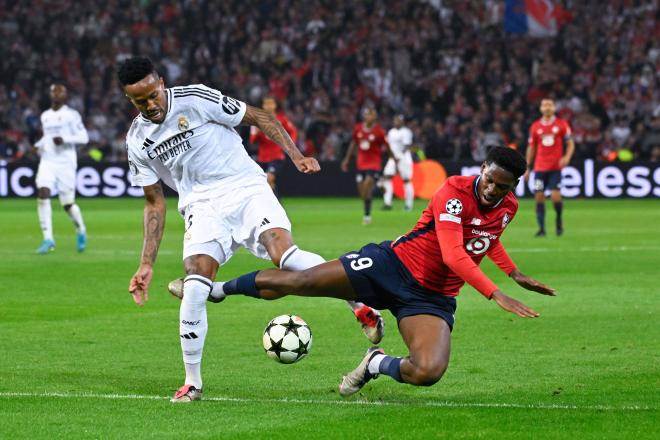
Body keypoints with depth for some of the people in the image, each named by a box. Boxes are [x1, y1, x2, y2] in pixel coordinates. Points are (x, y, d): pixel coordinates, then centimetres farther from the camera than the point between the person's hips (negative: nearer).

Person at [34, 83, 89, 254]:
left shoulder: (71, 115, -2)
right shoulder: (45, 116, 16)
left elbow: (83, 137, -6)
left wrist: (64, 139, -18)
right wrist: (39, 145, 11)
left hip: (65, 162, -4)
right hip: (47, 161, 4)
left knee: (67, 203, -2)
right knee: (42, 194, -18)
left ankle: (81, 231, 28)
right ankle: (48, 239, -18)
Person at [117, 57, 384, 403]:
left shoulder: (195, 99, -9)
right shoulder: (137, 141, 4)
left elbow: (259, 117, 0)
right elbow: (154, 203, 12)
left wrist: (295, 156, -11)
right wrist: (147, 263, 6)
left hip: (245, 188, -3)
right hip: (202, 206, 3)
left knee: (284, 255, -28)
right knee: (194, 289, -19)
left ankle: (363, 308, -11)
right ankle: (192, 383, -3)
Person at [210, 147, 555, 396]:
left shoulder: (508, 208, 2)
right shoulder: (455, 192, -20)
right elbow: (452, 255, -32)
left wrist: (515, 273, 24)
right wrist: (496, 295, -38)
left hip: (433, 298, 4)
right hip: (393, 264, -4)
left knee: (428, 373, -25)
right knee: (293, 282, -10)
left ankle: (376, 364, 10)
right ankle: (217, 289, 18)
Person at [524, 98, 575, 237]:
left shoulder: (562, 125, 2)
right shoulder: (535, 127, 8)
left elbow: (570, 144, 4)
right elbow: (531, 148, 14)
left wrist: (567, 157, -15)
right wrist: (528, 168, 11)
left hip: (555, 168, -2)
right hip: (540, 167, 2)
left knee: (556, 196, -12)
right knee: (539, 197, -3)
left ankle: (559, 219, 16)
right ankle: (541, 228, 3)